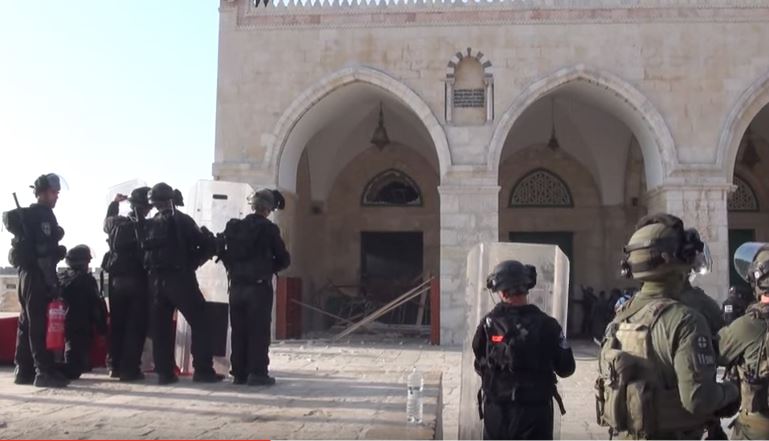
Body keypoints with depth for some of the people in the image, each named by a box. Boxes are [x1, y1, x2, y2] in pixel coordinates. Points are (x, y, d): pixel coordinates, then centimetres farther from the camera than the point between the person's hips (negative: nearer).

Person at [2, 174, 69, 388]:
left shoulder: (25, 215, 20)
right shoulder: (44, 215, -12)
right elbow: (44, 252, -20)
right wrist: (53, 282, -20)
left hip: (26, 272, 10)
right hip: (38, 275, -10)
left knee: (27, 322, 12)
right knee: (38, 324, -10)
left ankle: (24, 370, 17)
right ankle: (45, 372, -10)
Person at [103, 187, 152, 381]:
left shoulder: (116, 223, 4)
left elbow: (106, 221, 28)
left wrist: (114, 203, 32)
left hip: (116, 279, 5)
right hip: (138, 280, -5)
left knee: (117, 324, 14)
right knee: (136, 326, -1)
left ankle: (115, 366, 18)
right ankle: (129, 368, -3)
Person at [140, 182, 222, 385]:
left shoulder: (148, 224, 8)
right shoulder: (182, 221, -5)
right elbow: (207, 245, -9)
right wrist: (193, 262, 1)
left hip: (156, 281, 5)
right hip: (180, 279, -5)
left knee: (160, 328, 9)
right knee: (199, 322, 0)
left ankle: (164, 372, 8)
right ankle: (203, 370, -5)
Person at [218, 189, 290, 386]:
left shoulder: (234, 227, 5)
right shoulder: (268, 229, -8)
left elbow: (223, 253, 8)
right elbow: (284, 259, -4)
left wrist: (234, 269, 14)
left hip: (236, 286, 5)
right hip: (259, 286, -5)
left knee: (238, 331, 10)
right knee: (259, 331, 0)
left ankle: (239, 373, 14)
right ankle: (258, 373, 0)